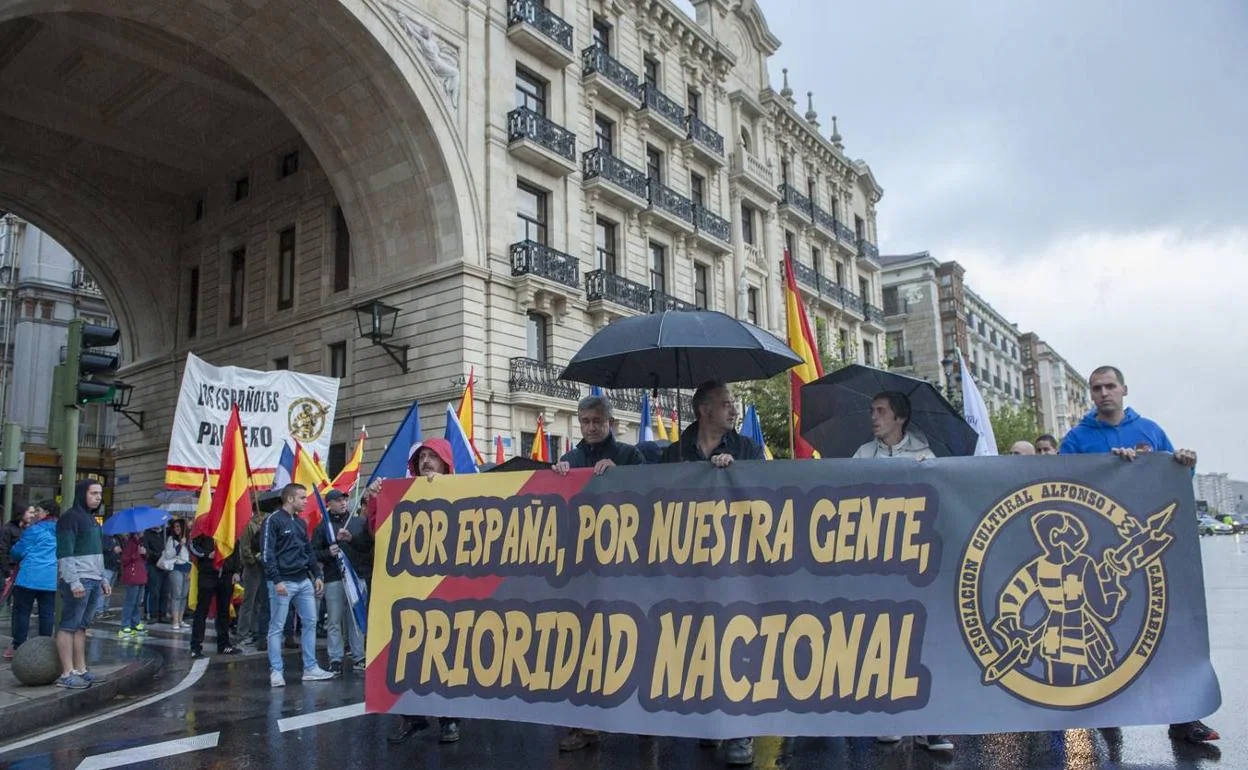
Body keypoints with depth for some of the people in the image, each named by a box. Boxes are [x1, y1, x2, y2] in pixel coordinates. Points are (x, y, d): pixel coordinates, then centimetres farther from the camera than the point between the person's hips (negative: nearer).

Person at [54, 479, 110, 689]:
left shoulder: (92, 519, 19)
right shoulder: (70, 517, -8)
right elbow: (65, 553, -15)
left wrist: (103, 579, 21)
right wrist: (73, 581, -21)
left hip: (94, 581, 9)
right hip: (77, 581, -9)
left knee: (82, 626, 10)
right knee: (69, 626, -5)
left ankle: (81, 670, 13)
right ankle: (67, 674, -4)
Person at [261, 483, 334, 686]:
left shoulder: (300, 523, 16)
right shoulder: (273, 521, -7)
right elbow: (267, 553, -13)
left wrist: (317, 575, 14)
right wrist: (276, 581, -19)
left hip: (304, 581, 8)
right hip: (283, 582, -7)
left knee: (310, 622, 7)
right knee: (276, 627, 0)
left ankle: (310, 668, 13)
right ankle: (276, 671, 8)